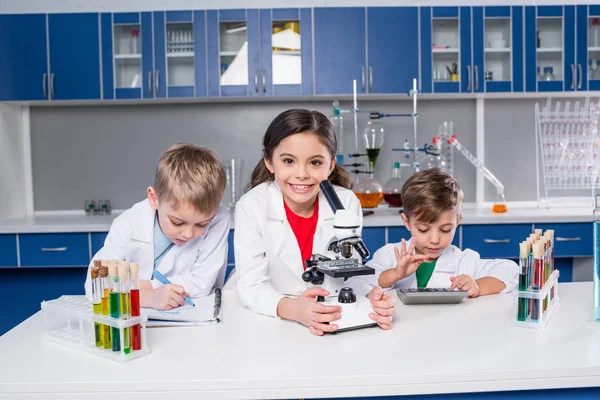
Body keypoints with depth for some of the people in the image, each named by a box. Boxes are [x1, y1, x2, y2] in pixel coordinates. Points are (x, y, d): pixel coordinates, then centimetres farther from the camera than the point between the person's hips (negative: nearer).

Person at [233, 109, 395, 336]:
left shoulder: (347, 203, -9)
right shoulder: (251, 207, -15)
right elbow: (251, 287, -20)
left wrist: (369, 298, -30)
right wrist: (294, 309, -38)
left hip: (333, 324, 2)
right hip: (270, 324, -2)